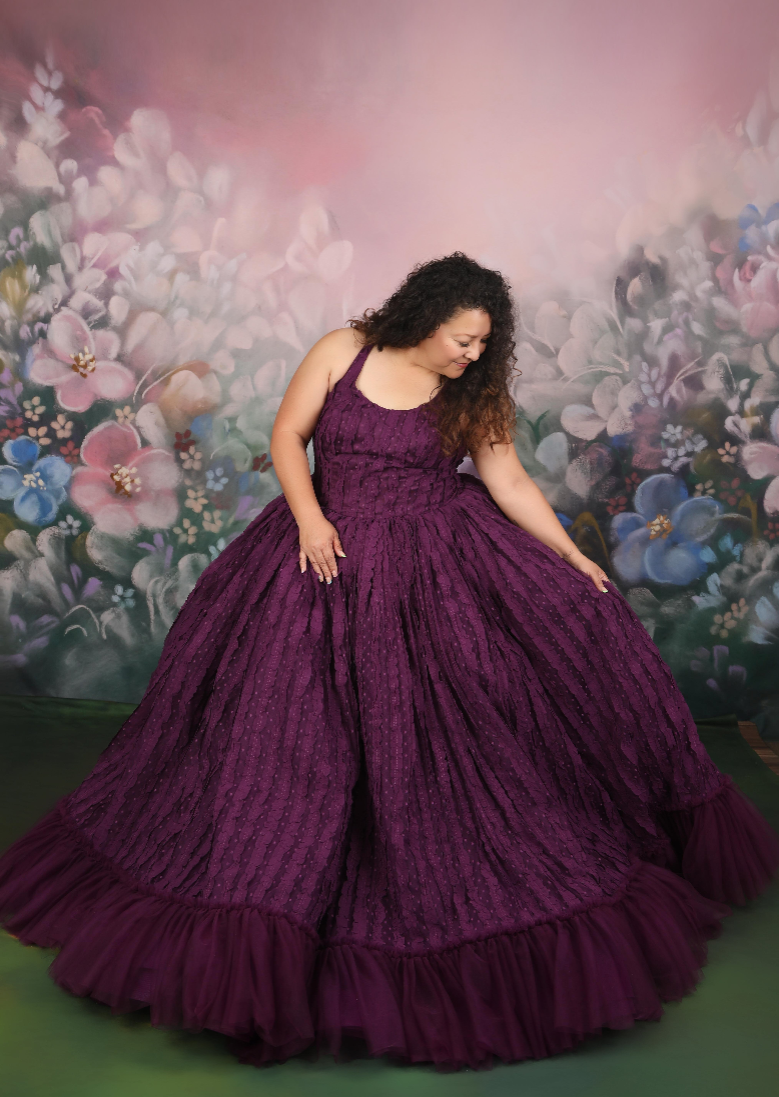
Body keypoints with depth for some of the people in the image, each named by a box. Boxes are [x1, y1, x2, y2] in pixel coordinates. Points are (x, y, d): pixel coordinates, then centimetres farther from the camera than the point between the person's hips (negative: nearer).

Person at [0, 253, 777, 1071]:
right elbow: (287, 435, -1)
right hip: (332, 556, -1)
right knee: (301, 720, -1)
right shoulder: (342, 353, -3)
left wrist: (574, 559, -3)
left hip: (438, 566, 2)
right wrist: (309, 517, -15)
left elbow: (510, 484, 1)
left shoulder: (470, 396, 0)